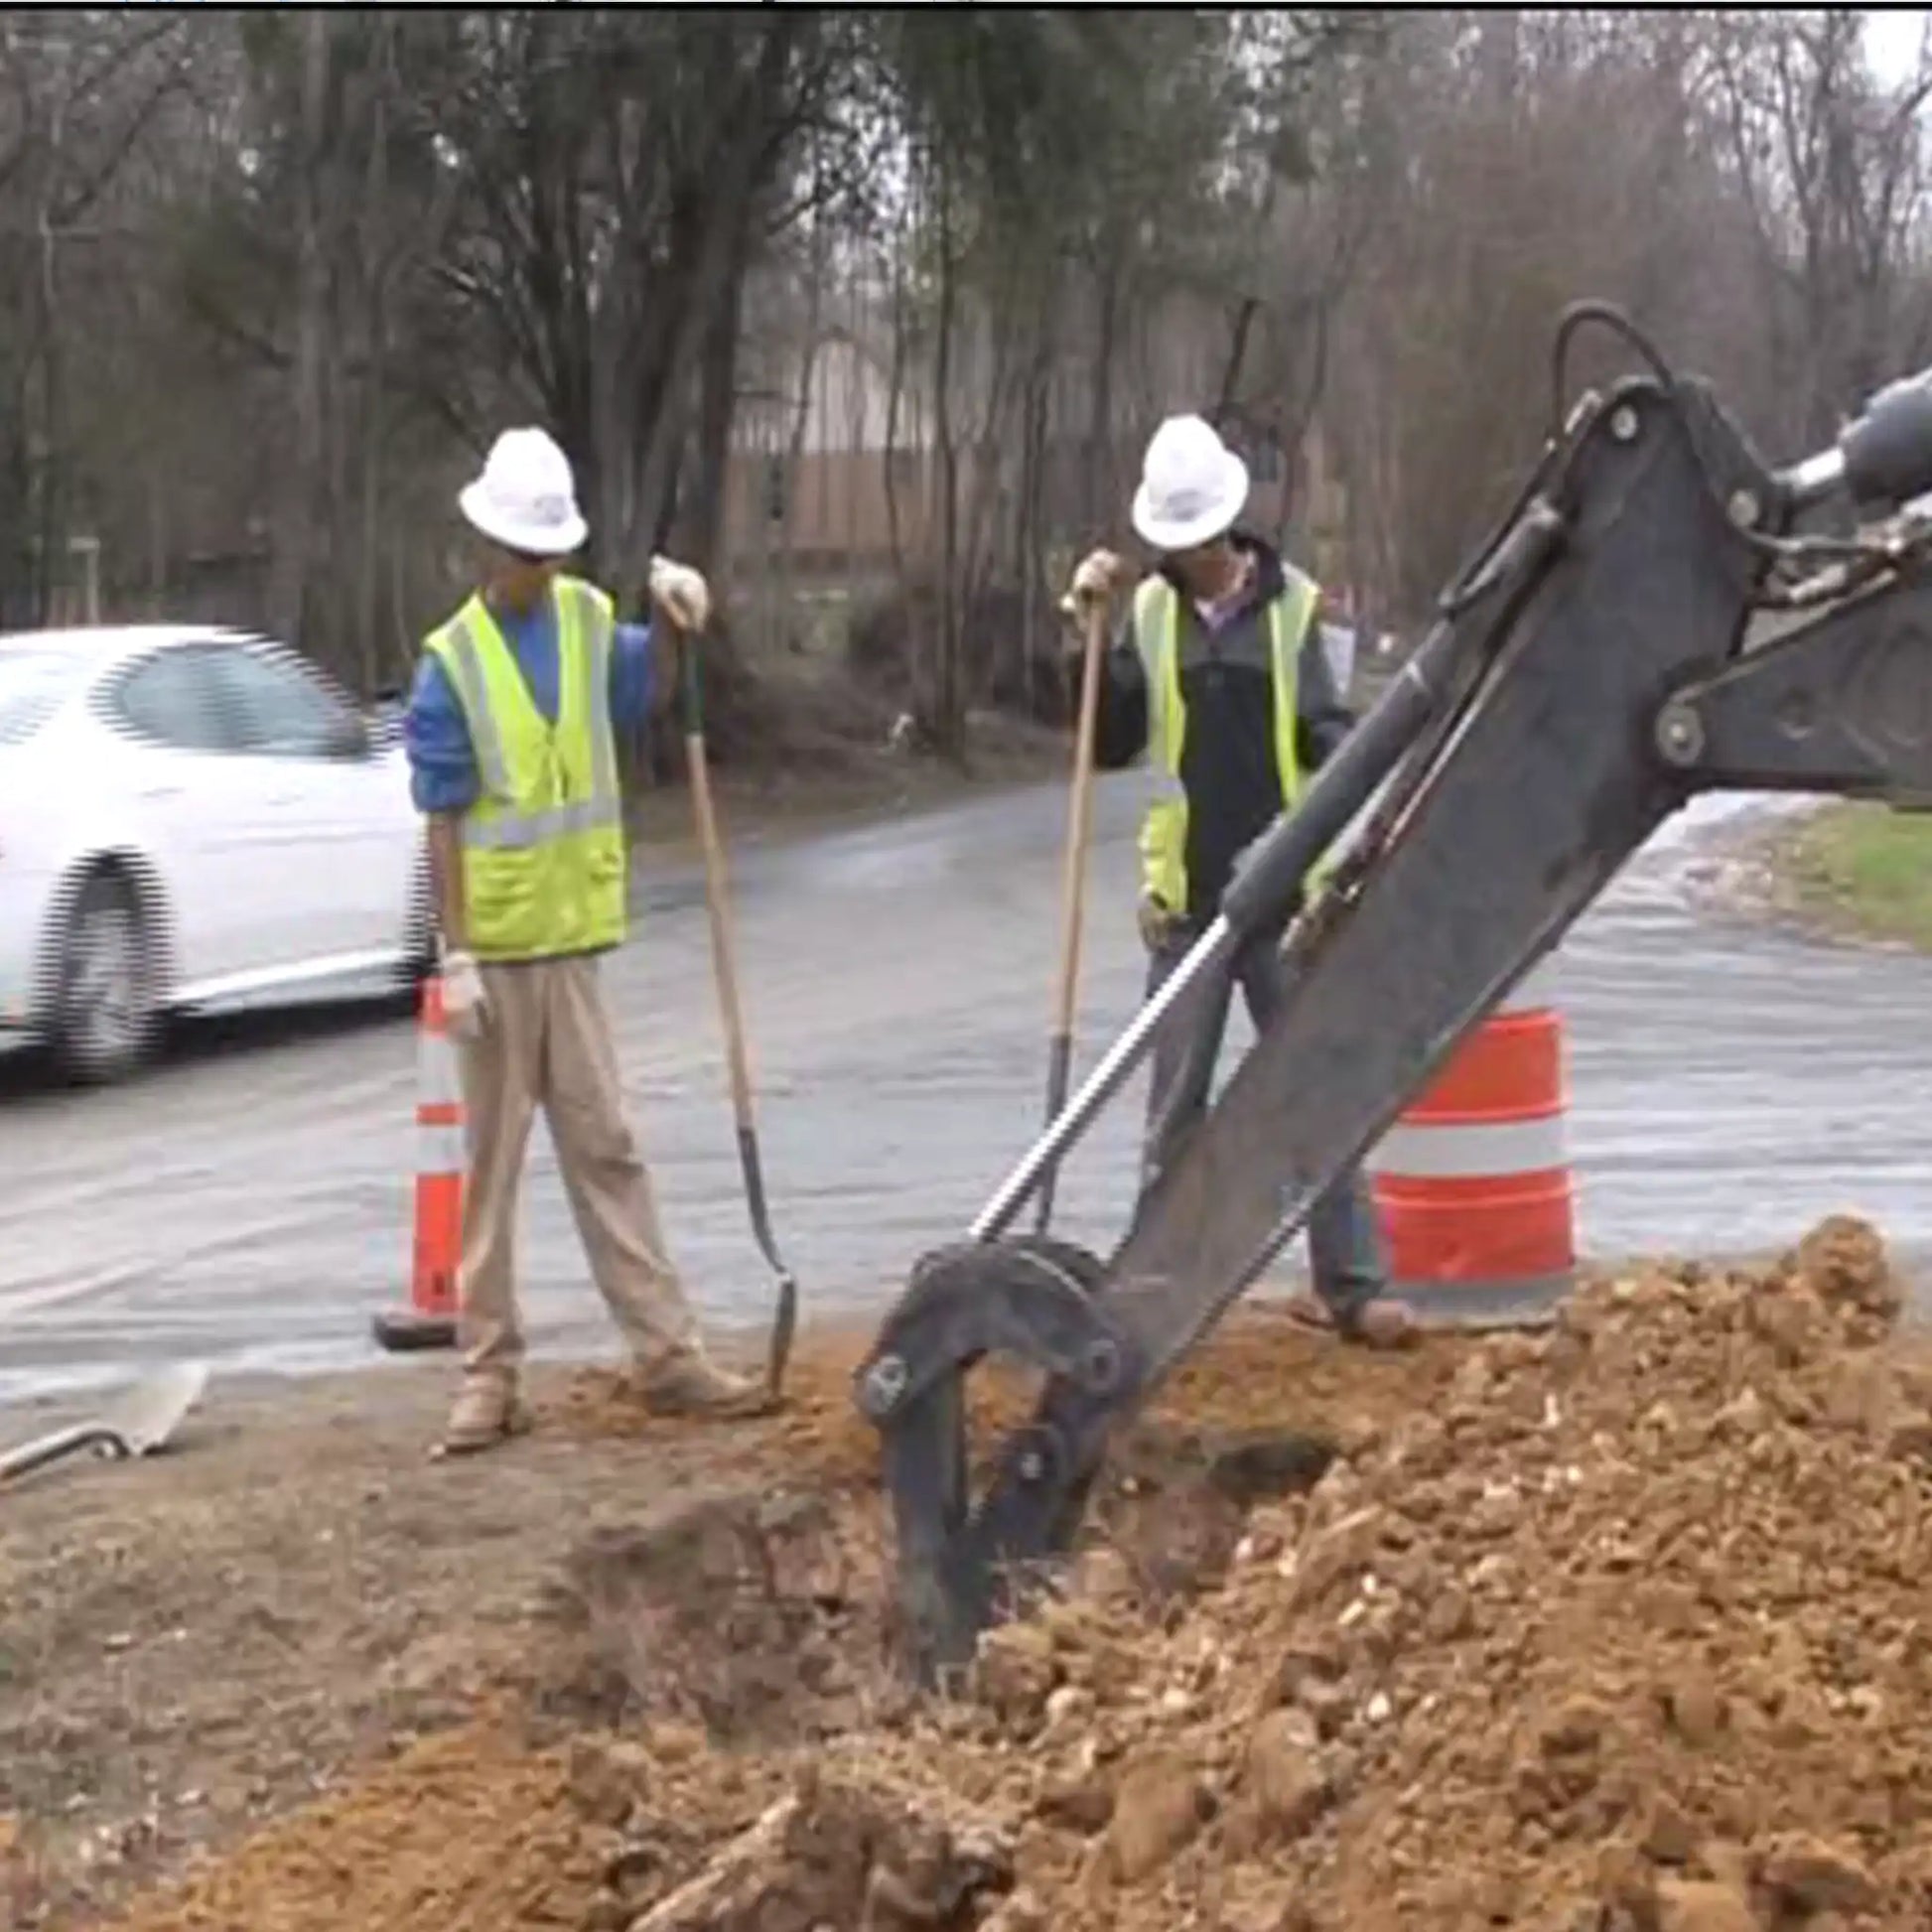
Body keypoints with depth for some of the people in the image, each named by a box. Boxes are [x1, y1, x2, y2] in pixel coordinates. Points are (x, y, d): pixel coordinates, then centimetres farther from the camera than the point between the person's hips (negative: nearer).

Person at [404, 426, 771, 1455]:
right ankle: (489, 1371, 10)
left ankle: (666, 1351, 12)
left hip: (573, 934, 4)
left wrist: (673, 611, 5)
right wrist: (456, 956, -13)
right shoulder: (451, 666, -9)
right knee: (492, 1161, 4)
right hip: (496, 945, -4)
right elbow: (441, 823, -9)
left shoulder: (588, 620, 5)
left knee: (605, 1148, 9)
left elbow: (646, 683, 26)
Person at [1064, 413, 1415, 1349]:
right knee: (1175, 1099, 8)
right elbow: (1109, 744, 5)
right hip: (1184, 892, 1)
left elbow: (1323, 729, 2)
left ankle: (1350, 1280, 7)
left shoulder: (1291, 605, -1)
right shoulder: (1150, 612, 4)